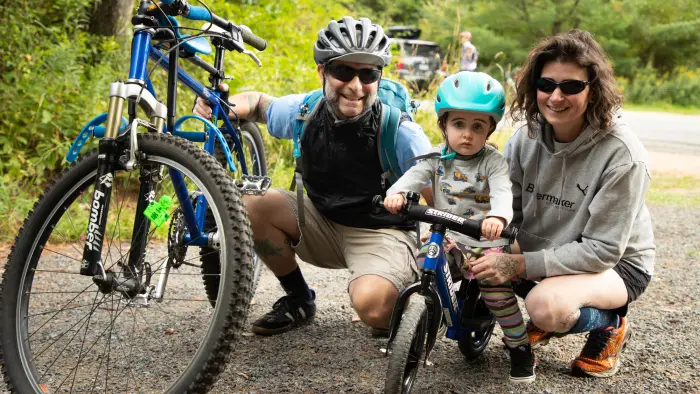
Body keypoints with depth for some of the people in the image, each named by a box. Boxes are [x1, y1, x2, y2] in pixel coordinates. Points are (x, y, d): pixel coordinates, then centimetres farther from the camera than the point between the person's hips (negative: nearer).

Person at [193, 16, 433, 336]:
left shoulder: (401, 132, -22)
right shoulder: (304, 111, -10)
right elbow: (258, 102, 11)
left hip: (382, 233, -5)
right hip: (323, 223, 5)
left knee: (371, 304, -35)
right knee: (253, 204, -17)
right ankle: (299, 301, 5)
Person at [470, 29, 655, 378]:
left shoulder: (622, 155, -26)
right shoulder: (527, 137, -8)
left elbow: (602, 250, -25)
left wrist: (520, 264, -32)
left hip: (615, 264, -6)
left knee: (547, 305, -35)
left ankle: (610, 326, 0)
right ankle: (542, 323, 9)